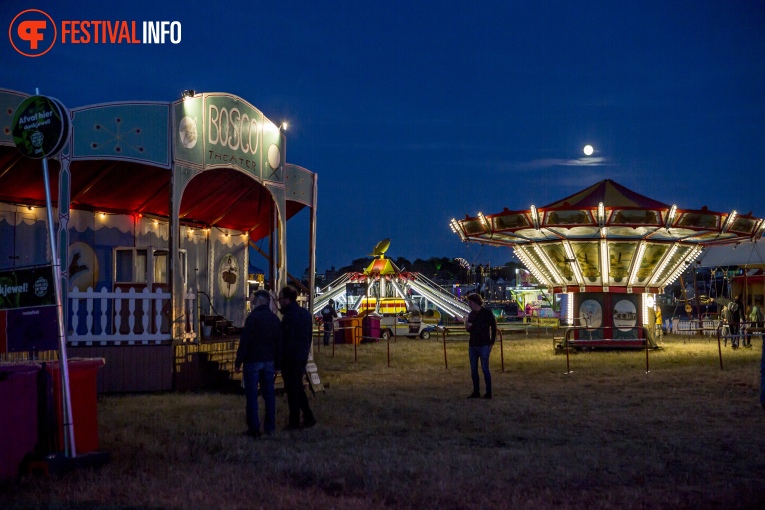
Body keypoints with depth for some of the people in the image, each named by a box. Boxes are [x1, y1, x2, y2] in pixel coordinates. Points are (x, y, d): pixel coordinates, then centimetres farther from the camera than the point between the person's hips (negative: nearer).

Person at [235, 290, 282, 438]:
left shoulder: (253, 317, -13)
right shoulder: (274, 319, 9)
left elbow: (245, 342, -16)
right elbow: (278, 343, 13)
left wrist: (238, 362, -11)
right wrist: (276, 362, 18)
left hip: (253, 361, -6)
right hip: (269, 362, 6)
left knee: (252, 395, -2)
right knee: (269, 394, 10)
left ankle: (254, 429, -4)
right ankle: (270, 427, 13)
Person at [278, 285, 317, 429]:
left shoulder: (289, 316, -19)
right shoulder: (305, 313, 10)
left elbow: (285, 339, -20)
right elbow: (309, 335, 15)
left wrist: (279, 359, -14)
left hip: (290, 358, -9)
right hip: (302, 356, 9)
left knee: (292, 390, 0)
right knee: (298, 387, 19)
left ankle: (294, 422, 6)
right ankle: (308, 417, 18)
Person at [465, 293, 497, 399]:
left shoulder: (487, 313, -6)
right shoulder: (471, 314, 12)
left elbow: (494, 328, -4)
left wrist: (491, 343, -9)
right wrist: (467, 327, -3)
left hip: (484, 346, -6)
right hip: (472, 345, 6)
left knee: (485, 369, -6)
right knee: (473, 369, 7)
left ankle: (488, 392, 0)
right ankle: (476, 392, 14)